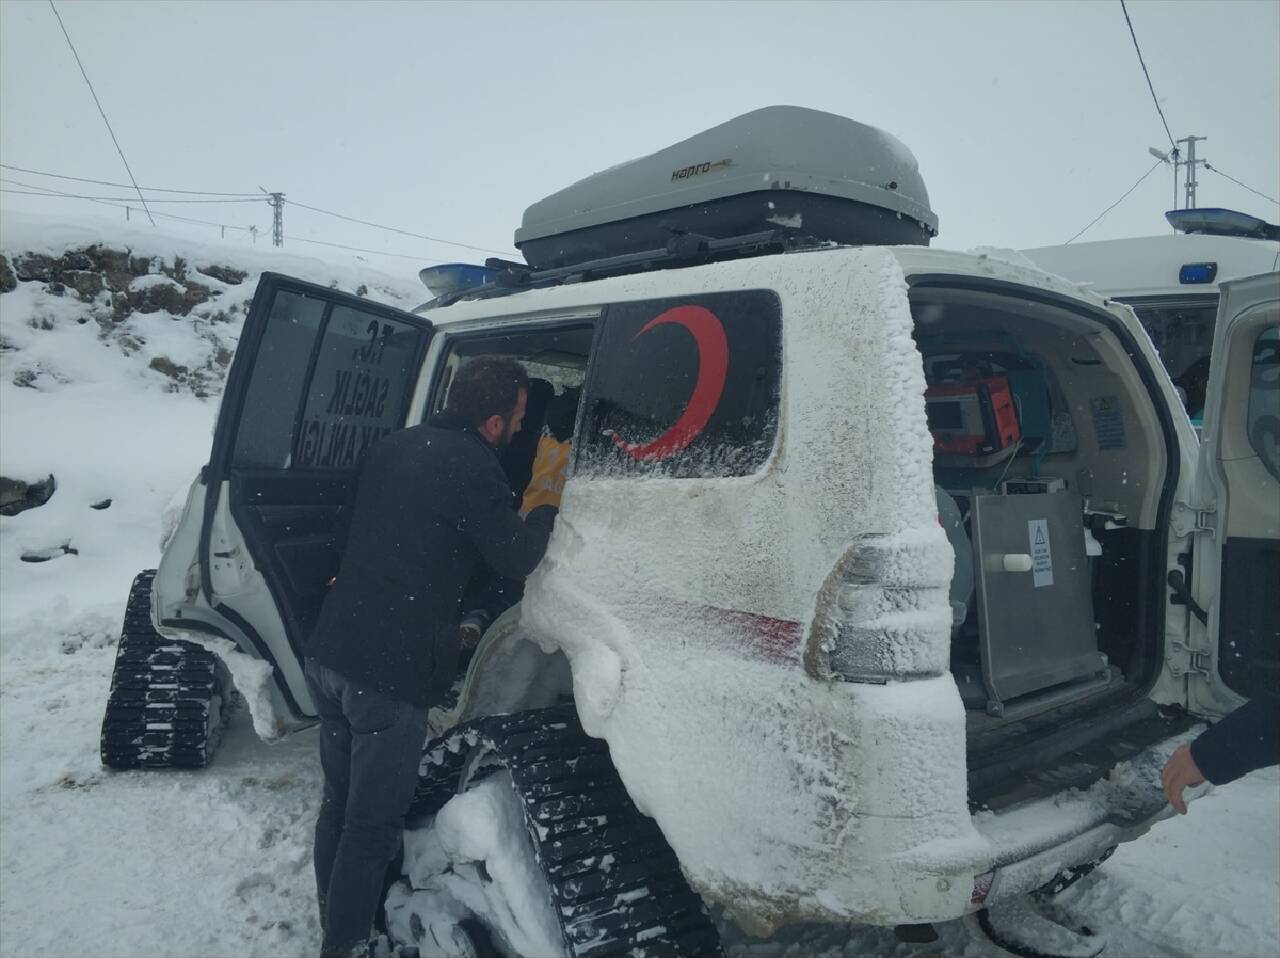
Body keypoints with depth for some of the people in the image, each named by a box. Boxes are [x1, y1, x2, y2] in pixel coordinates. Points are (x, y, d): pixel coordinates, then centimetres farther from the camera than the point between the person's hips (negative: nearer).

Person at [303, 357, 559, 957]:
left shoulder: (394, 447, 10)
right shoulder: (472, 466, -15)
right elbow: (516, 559, -7)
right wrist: (547, 497, 8)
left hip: (328, 654, 9)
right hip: (391, 672, -8)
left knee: (339, 799, 23)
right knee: (373, 822, 6)